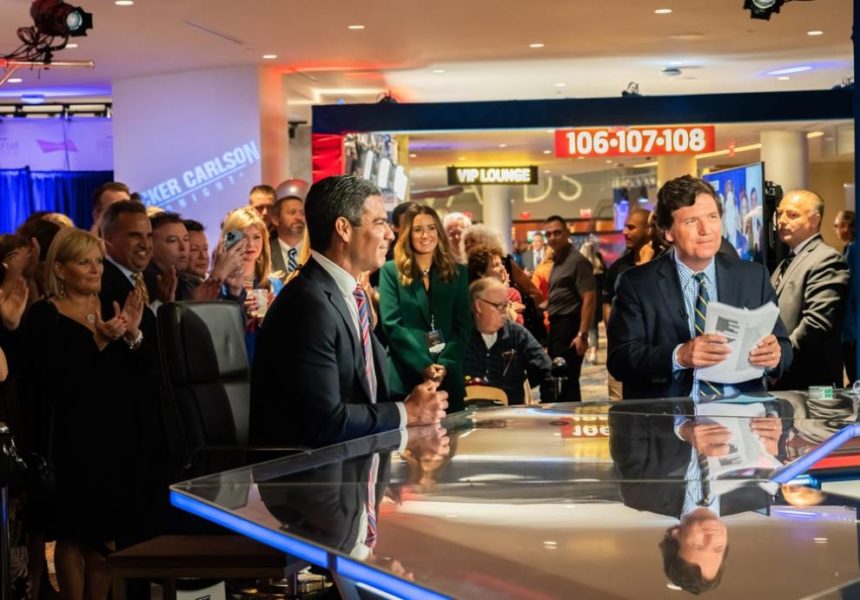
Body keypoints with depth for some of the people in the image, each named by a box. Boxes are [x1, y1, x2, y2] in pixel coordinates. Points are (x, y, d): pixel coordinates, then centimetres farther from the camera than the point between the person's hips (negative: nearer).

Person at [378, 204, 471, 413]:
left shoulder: (457, 272, 12)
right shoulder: (391, 271, 3)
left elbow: (463, 324, 5)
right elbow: (391, 324, -6)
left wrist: (445, 364, -11)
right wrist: (424, 365, -15)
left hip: (448, 376, 3)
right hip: (405, 375, -2)